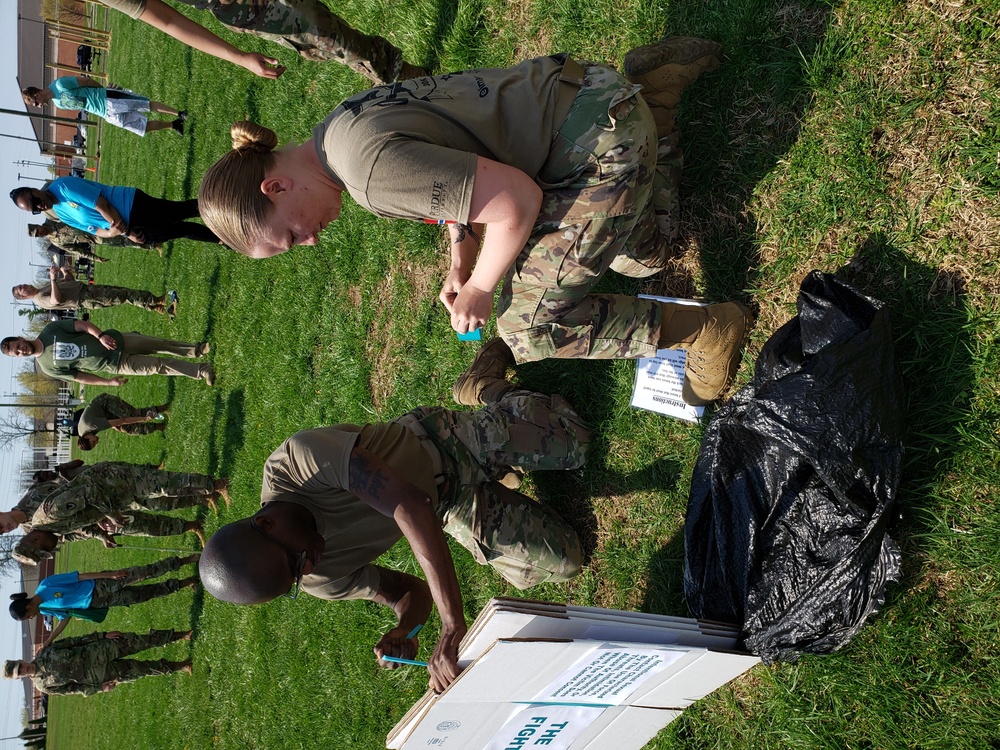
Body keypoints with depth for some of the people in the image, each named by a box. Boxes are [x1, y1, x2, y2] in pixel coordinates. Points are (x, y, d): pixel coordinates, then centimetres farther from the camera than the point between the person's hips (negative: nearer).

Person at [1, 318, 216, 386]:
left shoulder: (50, 329, -5)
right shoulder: (48, 367, -4)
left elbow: (82, 325, -9)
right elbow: (79, 376, 1)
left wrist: (101, 336, -26)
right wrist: (110, 381, -1)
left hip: (115, 340, 2)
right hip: (115, 364, -1)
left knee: (160, 344, 5)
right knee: (158, 366, -7)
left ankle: (193, 350, 30)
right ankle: (200, 371, 6)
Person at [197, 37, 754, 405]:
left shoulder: (372, 167, -28)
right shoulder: (338, 133, 4)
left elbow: (517, 200, -27)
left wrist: (481, 289, -12)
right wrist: (462, 261, 7)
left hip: (604, 146, -9)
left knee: (527, 323, -6)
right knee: (641, 257, 27)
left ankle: (704, 329, 4)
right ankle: (657, 82, 24)